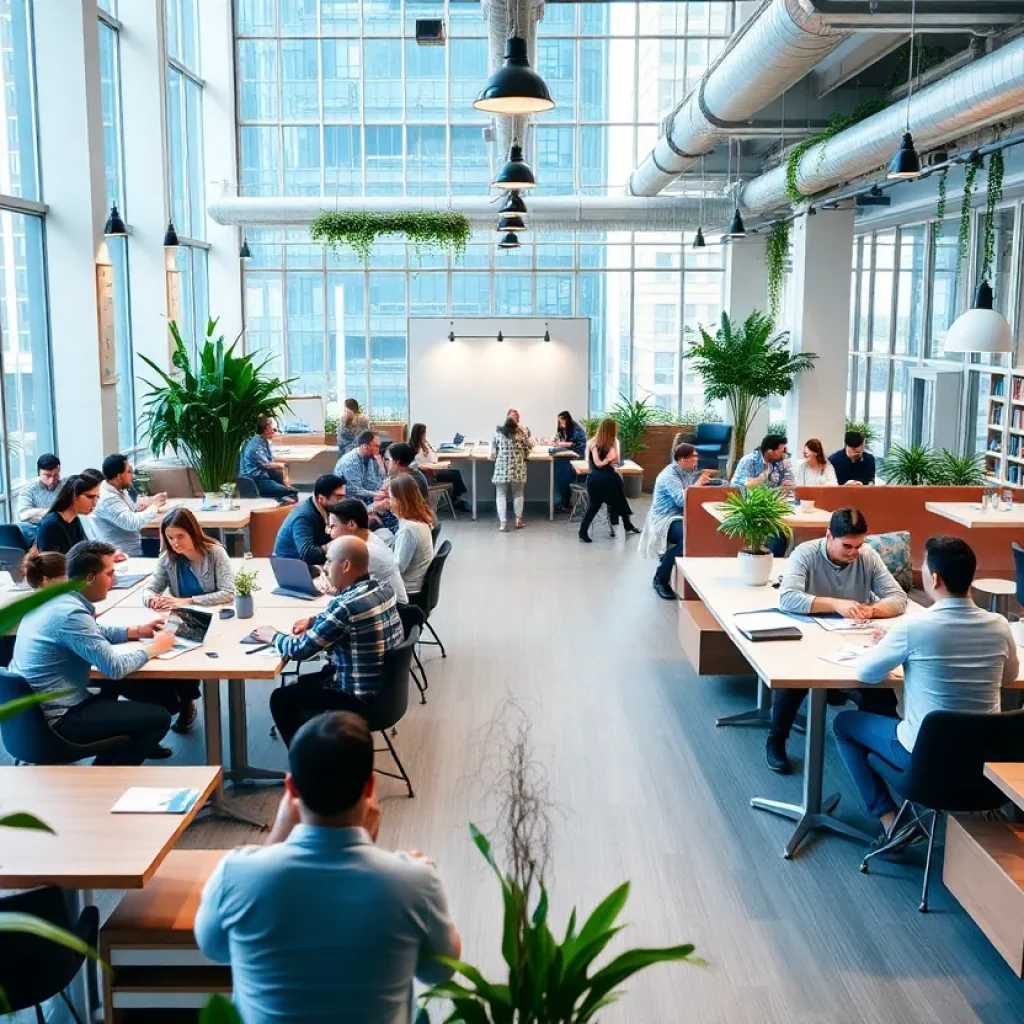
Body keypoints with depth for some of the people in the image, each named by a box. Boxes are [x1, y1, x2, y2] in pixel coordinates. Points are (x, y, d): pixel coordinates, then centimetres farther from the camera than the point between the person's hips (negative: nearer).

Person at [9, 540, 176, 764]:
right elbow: (115, 668, -24)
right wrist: (153, 648, -9)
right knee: (159, 718, -6)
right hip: (56, 719, -10)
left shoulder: (55, 597, 3)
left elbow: (93, 632, 21)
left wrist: (136, 631, 12)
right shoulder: (71, 614, -26)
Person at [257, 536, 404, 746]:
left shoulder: (347, 605, -28)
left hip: (361, 699, -8)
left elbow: (300, 650, -19)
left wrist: (273, 636, -1)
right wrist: (314, 620, 6)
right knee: (303, 684, 27)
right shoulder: (384, 591, -2)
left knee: (281, 699, 11)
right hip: (384, 688, 8)